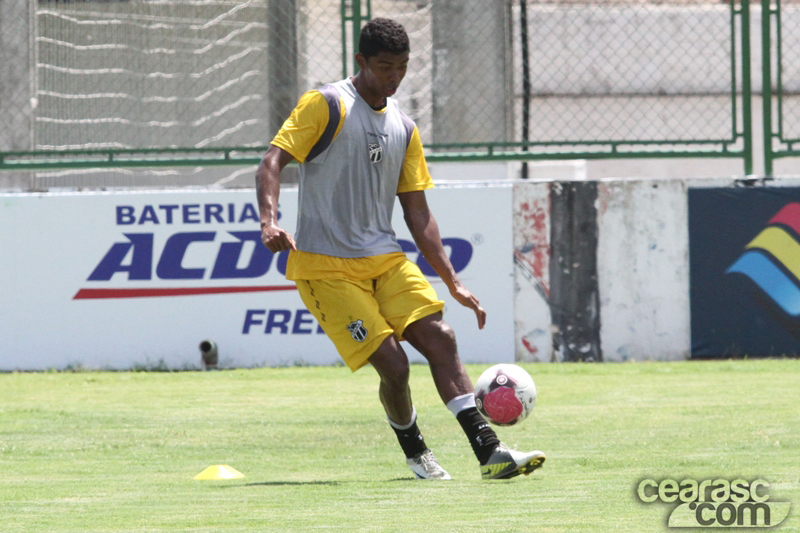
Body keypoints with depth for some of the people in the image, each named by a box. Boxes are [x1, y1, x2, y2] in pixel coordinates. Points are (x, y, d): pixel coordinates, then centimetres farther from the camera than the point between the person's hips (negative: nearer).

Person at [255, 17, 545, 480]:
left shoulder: (404, 129, 13)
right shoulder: (326, 106, -5)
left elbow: (417, 212, 16)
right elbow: (273, 162, -12)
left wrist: (452, 281, 10)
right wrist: (270, 221, -30)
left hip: (385, 259, 6)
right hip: (326, 265, -6)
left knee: (440, 338, -11)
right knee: (393, 364, -14)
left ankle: (489, 451, -13)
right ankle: (414, 451, 11)